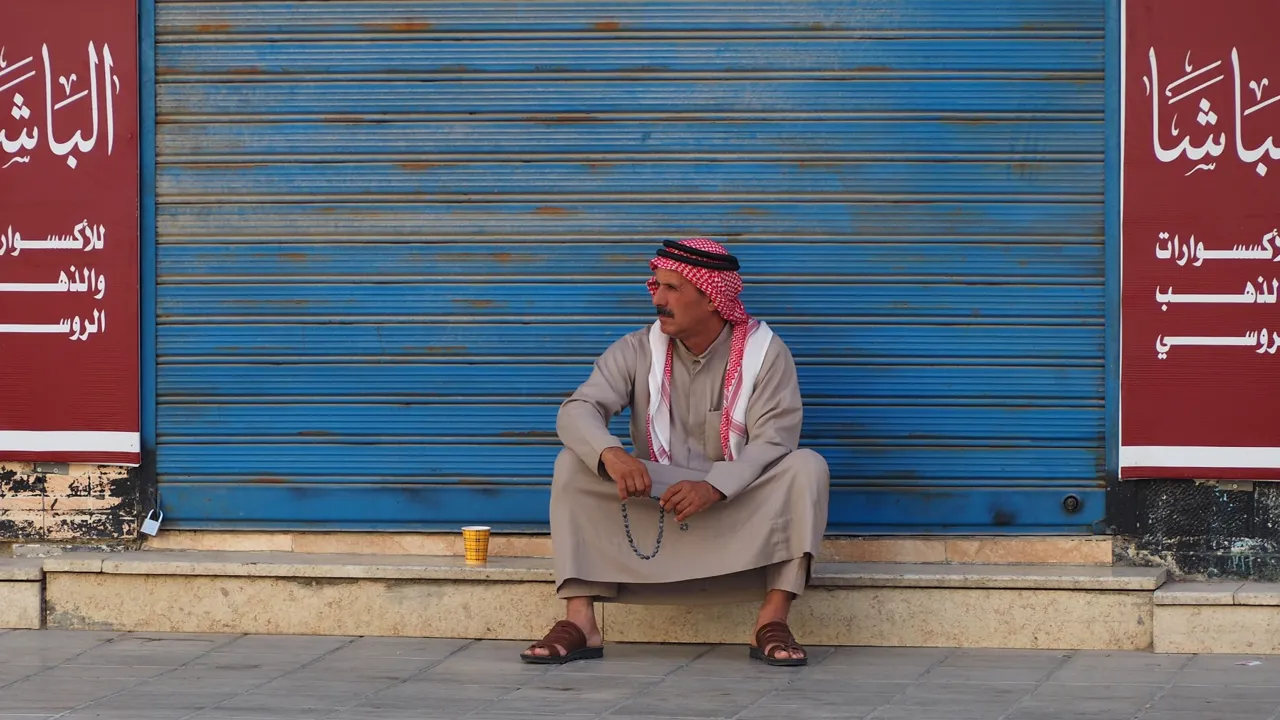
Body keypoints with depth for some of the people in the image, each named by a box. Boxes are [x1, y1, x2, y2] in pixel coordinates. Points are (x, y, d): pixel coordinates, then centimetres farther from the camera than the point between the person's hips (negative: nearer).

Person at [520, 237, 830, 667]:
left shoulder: (766, 353, -8)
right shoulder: (637, 352, -2)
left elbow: (773, 442, -18)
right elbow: (578, 410, -14)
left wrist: (713, 487, -36)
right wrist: (611, 454, -38)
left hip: (739, 503, -2)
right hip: (654, 499, 2)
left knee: (806, 467, -28)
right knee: (574, 464, -19)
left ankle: (773, 621, -33)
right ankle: (580, 622, -29)